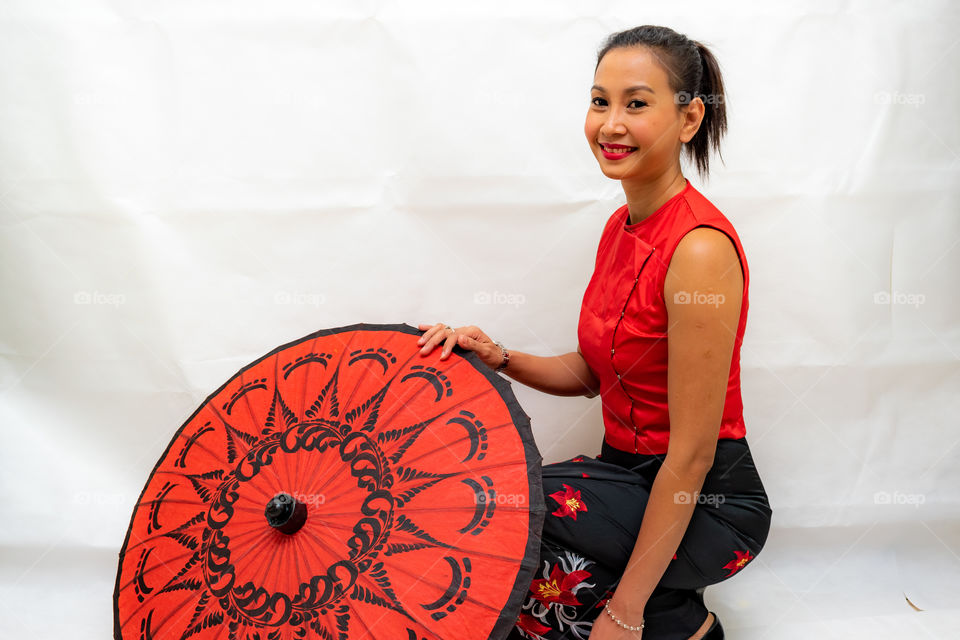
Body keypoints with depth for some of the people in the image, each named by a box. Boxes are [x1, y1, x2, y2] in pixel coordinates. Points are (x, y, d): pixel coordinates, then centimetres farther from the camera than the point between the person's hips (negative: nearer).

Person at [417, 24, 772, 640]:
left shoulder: (700, 247, -23)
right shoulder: (622, 226, 4)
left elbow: (692, 453, -23)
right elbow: (590, 371, 11)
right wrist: (498, 357, -8)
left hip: (707, 505, -8)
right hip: (629, 470, 8)